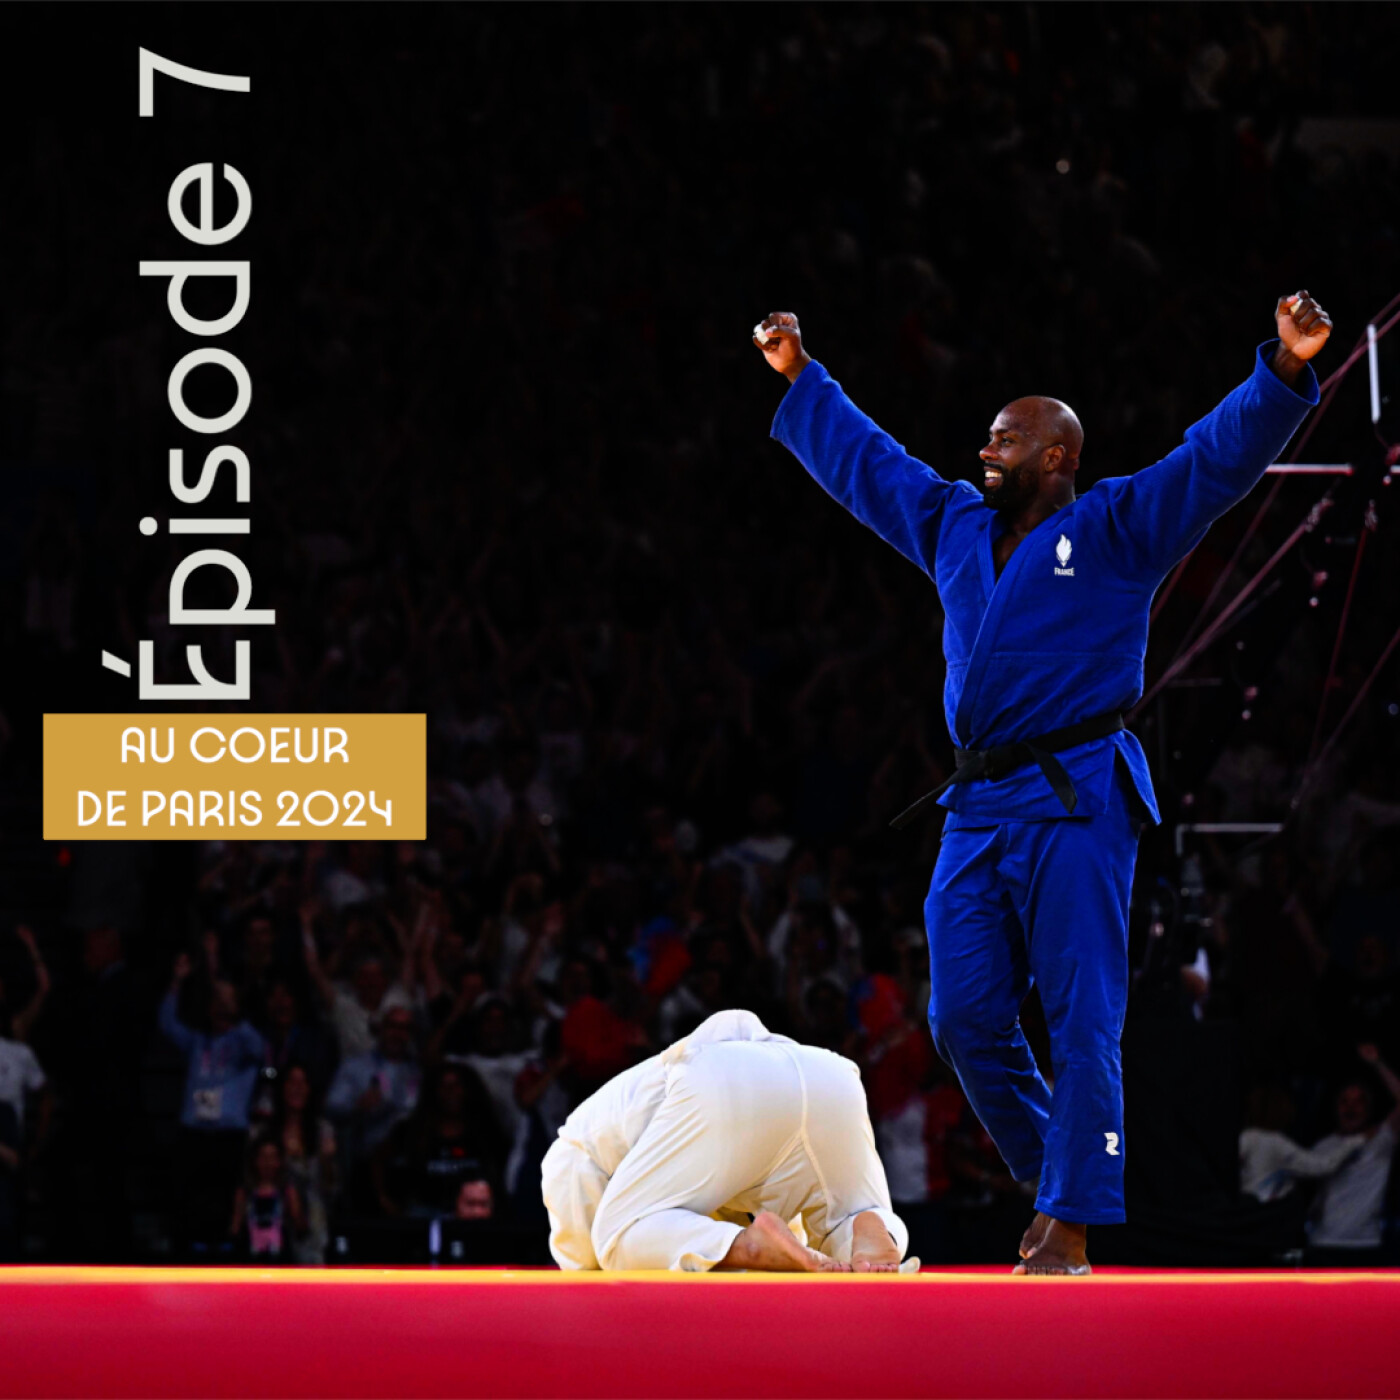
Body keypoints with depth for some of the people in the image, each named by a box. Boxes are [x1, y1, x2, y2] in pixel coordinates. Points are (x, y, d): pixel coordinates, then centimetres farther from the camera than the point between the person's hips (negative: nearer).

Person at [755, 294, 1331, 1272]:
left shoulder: (1116, 529, 2)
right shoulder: (953, 527, 19)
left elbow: (1220, 456, -7)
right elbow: (863, 459, 33)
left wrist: (1285, 372, -20)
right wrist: (802, 379, 40)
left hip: (1075, 804, -7)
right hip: (979, 809, 7)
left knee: (1081, 1022, -9)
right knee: (966, 1019, 3)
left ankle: (1070, 1228, -9)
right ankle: (1055, 1178, 20)